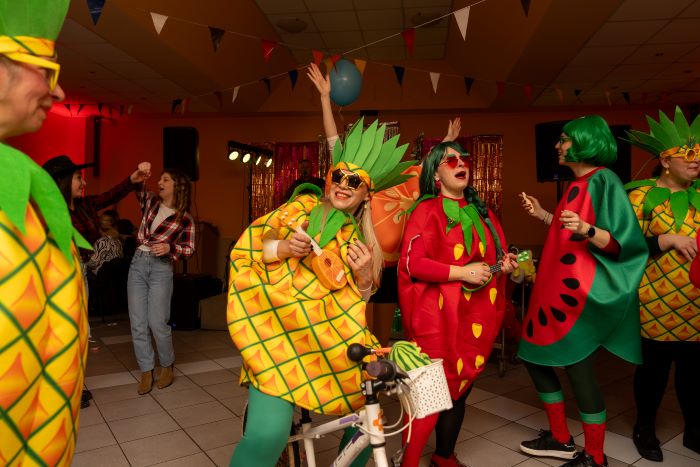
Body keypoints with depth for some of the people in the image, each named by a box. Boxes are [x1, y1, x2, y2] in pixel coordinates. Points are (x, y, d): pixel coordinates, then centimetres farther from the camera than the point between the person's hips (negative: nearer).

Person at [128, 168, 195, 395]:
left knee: (157, 323, -3)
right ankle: (146, 371, 16)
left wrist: (170, 247, -19)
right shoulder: (150, 201, 8)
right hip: (138, 264, 4)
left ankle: (167, 366, 20)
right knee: (138, 323, 3)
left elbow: (189, 249, -1)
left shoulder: (185, 218, -3)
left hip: (161, 268, -4)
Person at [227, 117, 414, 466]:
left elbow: (357, 299, 13)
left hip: (328, 336, 5)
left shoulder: (361, 239, 16)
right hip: (278, 326, -5)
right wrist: (283, 247, -16)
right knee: (267, 437, -21)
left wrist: (364, 276, -7)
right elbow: (245, 247, 2)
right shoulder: (303, 207, 5)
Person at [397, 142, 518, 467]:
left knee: (461, 389, 15)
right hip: (438, 317, -6)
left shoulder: (481, 212, 15)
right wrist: (461, 272, -19)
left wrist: (505, 263, 3)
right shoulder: (426, 211, -5)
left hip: (477, 316, 7)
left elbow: (495, 254, 25)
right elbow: (411, 262, -15)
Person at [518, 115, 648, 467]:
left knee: (578, 369, 0)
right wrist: (543, 215, 22)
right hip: (556, 287, 10)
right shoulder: (578, 183, 14)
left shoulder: (604, 181, -13)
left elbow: (621, 244, -20)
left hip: (578, 292, -10)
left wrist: (585, 229, -36)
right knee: (534, 355, 15)